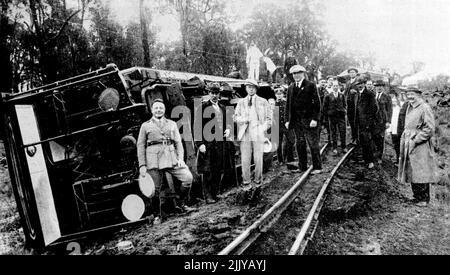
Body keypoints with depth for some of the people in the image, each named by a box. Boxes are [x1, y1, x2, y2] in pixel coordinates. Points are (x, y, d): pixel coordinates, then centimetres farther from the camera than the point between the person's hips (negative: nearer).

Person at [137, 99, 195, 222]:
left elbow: (178, 142, 13)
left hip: (171, 157, 2)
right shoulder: (145, 126, 11)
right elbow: (140, 146, 8)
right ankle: (156, 215, 18)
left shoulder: (172, 124, 17)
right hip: (153, 158, -2)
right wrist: (142, 165, -1)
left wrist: (180, 158, -3)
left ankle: (182, 204, 6)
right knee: (155, 189, -1)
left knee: (188, 177, -13)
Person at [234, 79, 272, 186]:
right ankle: (246, 179, 10)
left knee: (258, 158, -2)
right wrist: (244, 120, -9)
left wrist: (263, 129, -3)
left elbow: (269, 118, 11)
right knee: (245, 158, -1)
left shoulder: (263, 102, 11)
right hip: (245, 133, 1)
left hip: (258, 133, -1)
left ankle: (258, 179, 12)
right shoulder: (241, 102, 14)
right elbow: (236, 117, 10)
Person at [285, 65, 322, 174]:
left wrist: (315, 119, -14)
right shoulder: (290, 88, 14)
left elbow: (317, 103, -7)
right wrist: (287, 120, 8)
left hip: (309, 120, -5)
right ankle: (302, 168, 16)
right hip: (296, 121, 5)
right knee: (299, 144, 8)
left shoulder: (310, 85, -2)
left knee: (313, 144, 0)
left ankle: (317, 167, 10)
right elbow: (288, 105, 15)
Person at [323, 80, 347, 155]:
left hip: (341, 116, 1)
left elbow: (345, 104, 16)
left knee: (342, 132, 0)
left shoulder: (342, 95, 9)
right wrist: (327, 113, -1)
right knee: (333, 133, 3)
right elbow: (325, 106, 6)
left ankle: (344, 147, 11)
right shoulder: (328, 96, 2)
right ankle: (334, 148, 10)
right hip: (332, 116, -1)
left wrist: (344, 111, 4)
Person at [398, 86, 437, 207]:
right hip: (408, 146, 8)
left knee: (421, 173, -2)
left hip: (420, 146, -8)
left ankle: (424, 199, 9)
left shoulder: (425, 108, -11)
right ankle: (417, 196, 24)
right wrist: (405, 140, 13)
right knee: (411, 173, 12)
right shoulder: (409, 107, 14)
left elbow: (430, 129, -15)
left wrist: (415, 140, -16)